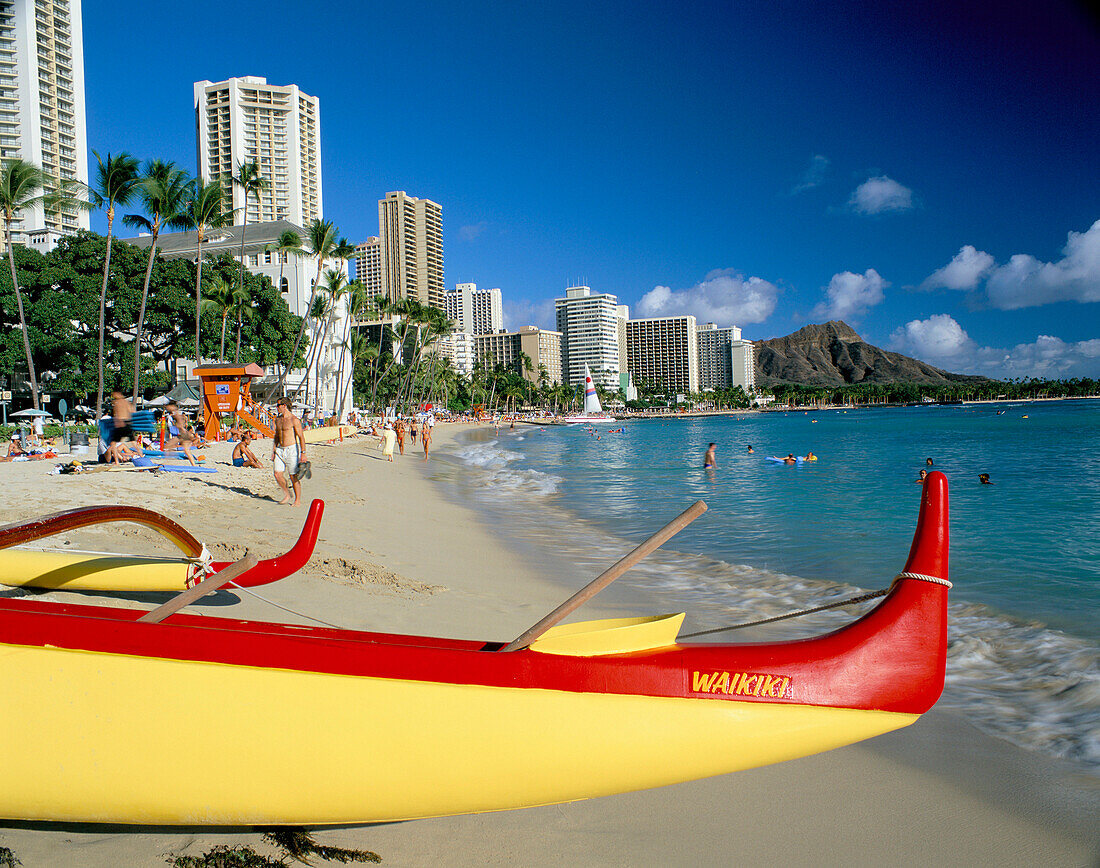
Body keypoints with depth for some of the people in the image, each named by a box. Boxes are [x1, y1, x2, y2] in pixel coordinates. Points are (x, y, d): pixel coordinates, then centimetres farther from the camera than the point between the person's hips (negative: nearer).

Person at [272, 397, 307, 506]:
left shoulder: (294, 420, -12)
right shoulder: (278, 419, 12)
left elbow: (301, 437, -14)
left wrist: (303, 453, -19)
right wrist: (273, 451, 17)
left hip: (292, 449, -7)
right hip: (280, 450, 7)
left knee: (293, 476, -2)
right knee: (277, 474, 1)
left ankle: (298, 500, 9)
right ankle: (287, 495, 20)